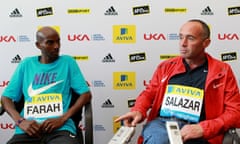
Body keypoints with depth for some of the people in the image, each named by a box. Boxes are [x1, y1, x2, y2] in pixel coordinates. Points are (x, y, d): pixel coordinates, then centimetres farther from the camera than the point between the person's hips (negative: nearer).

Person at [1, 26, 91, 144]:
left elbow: (86, 94, 5)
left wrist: (62, 119, -9)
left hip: (60, 129, -2)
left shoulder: (67, 62, 10)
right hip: (28, 129, 2)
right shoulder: (26, 64, 15)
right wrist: (20, 121, -7)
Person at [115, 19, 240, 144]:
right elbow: (149, 93, 23)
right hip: (160, 123, 2)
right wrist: (138, 111, -1)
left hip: (193, 133, -2)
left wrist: (202, 128, -12)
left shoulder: (222, 71, 7)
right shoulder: (166, 66, 18)